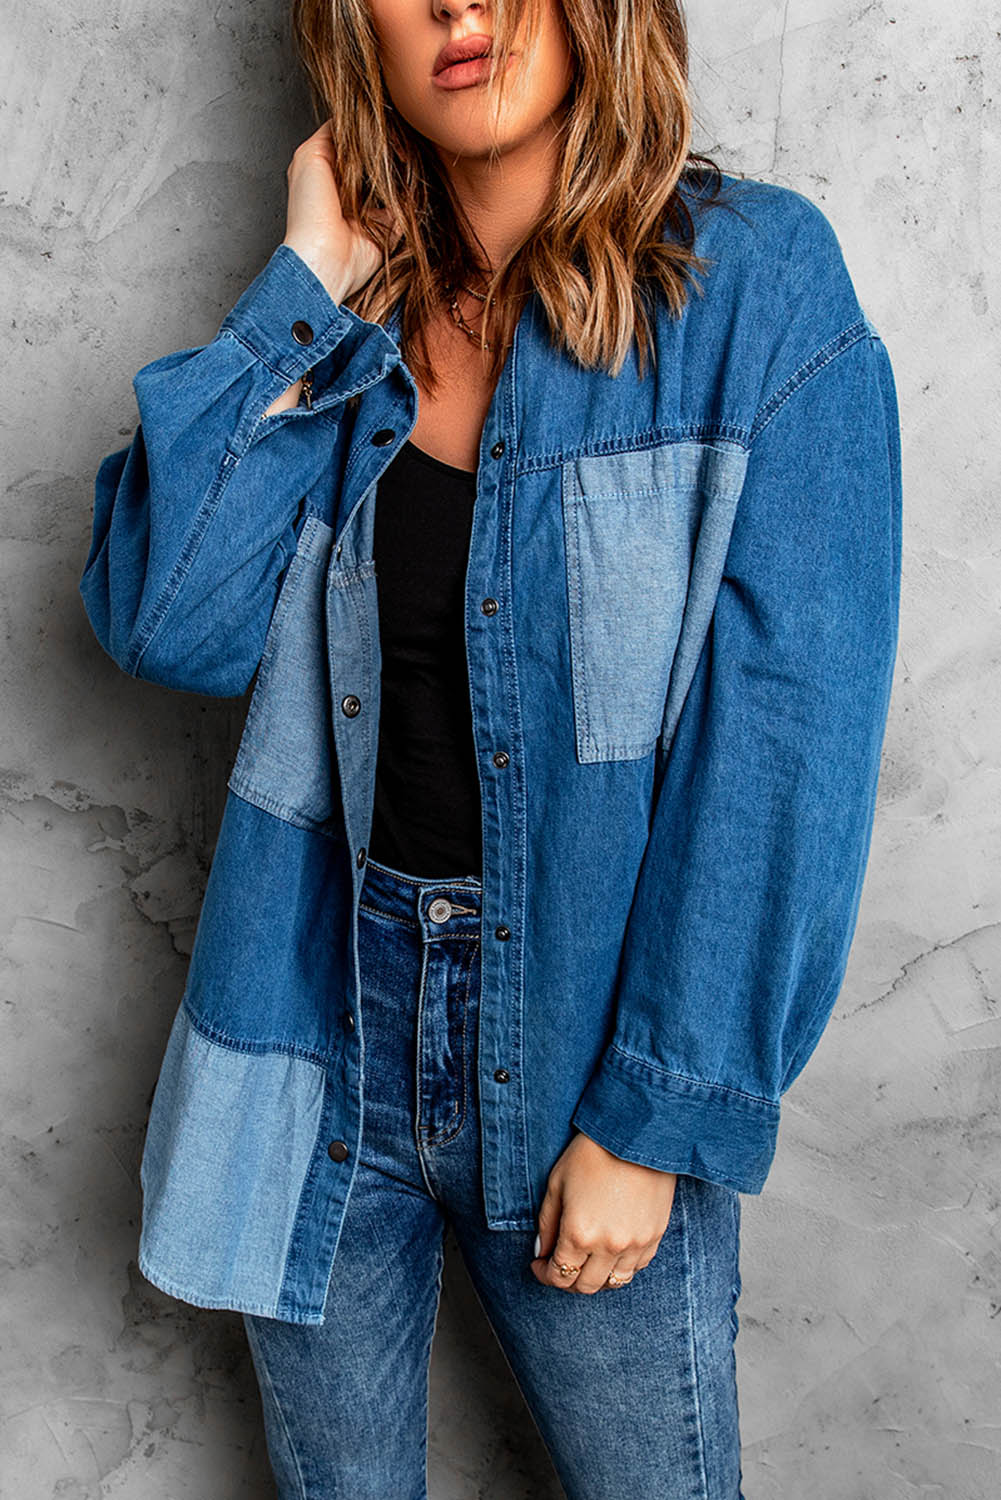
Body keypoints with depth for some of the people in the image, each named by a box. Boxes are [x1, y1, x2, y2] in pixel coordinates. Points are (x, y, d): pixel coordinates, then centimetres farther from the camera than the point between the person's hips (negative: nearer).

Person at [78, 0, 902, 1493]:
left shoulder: (753, 276, -8)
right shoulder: (351, 320, 5)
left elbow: (786, 737, -13)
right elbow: (168, 625, -7)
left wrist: (654, 1118, -14)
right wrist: (309, 291, -7)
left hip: (592, 1039, -3)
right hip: (327, 1023, 4)